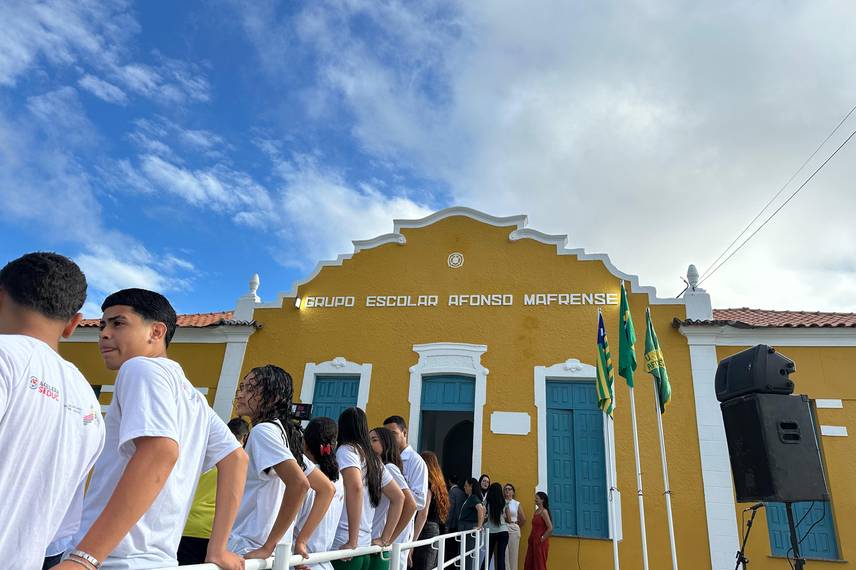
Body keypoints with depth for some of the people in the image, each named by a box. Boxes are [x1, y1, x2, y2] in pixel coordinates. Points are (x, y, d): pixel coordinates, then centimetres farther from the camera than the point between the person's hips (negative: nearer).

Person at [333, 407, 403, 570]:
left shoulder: (346, 449, -5)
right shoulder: (374, 460, 14)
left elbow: (355, 487, -22)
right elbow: (399, 497, 19)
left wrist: (352, 543, -19)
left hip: (342, 547, -7)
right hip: (365, 548, 7)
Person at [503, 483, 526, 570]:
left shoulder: (517, 504, 5)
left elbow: (523, 519, 9)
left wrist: (517, 527, 14)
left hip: (513, 530, 1)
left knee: (513, 553, 4)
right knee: (504, 554, 0)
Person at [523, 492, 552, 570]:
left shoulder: (544, 512, -13)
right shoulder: (536, 511, 11)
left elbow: (550, 528, -20)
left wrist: (542, 539, -14)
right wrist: (531, 539, 11)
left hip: (540, 542, -8)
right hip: (533, 541, 8)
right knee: (529, 564, 10)